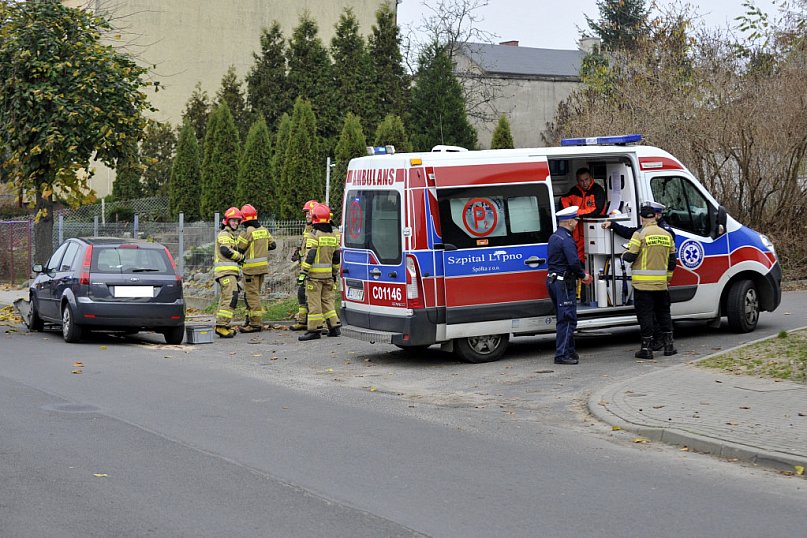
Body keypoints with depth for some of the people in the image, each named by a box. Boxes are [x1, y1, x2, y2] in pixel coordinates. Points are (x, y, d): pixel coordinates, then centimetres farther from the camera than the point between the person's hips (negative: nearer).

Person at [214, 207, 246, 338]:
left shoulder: (232, 235, 27)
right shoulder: (224, 234, -6)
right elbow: (225, 250, -19)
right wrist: (241, 257, -9)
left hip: (230, 271, 11)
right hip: (226, 270, -11)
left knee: (225, 299, 12)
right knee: (231, 297, -18)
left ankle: (221, 326, 15)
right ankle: (222, 326, -22)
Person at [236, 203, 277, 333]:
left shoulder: (247, 232, -16)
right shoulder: (264, 230, 7)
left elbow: (239, 249, -10)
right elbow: (273, 245, 13)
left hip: (251, 268, -8)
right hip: (263, 267, 8)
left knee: (252, 295, -3)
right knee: (254, 294, 17)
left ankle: (256, 323, -2)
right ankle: (251, 320, 23)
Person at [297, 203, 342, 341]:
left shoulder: (315, 235, -12)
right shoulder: (333, 236, 10)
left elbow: (309, 256, -16)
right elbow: (336, 257, 15)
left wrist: (303, 272, -14)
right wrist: (335, 273, 24)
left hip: (314, 275, -7)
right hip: (328, 275, 7)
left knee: (314, 302, -3)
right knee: (327, 300, 14)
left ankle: (314, 329, -2)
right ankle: (334, 327, 12)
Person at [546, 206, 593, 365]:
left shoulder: (554, 237, 16)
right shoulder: (566, 239, -17)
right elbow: (574, 262, -25)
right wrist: (583, 275, -7)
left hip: (553, 280, 10)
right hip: (564, 283, -10)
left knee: (563, 318, 17)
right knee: (567, 319, -7)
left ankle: (569, 351, 24)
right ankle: (562, 354, -9)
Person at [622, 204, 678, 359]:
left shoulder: (640, 234, -10)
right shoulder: (667, 235, 8)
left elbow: (630, 256, -12)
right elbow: (672, 260, 14)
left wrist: (624, 254, 12)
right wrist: (668, 277, 27)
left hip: (643, 283, -5)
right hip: (661, 283, 5)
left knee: (645, 314, 0)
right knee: (663, 313, 17)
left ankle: (647, 348, 0)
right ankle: (668, 345, 19)